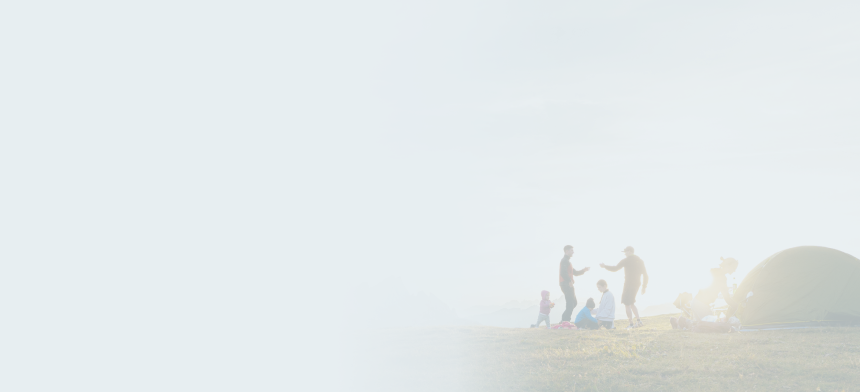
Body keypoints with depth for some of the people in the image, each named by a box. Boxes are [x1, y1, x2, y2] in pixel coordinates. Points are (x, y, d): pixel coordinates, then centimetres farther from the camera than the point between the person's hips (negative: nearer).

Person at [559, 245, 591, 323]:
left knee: (573, 302, 13)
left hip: (568, 285, 10)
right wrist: (569, 281, -23)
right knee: (571, 303, -12)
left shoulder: (567, 261, 24)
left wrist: (584, 270, 16)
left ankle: (564, 320, 14)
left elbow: (575, 273, 26)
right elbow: (563, 273, -23)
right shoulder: (564, 260, -9)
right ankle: (565, 322, -13)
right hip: (566, 284, -10)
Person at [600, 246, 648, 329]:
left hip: (629, 284, -8)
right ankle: (638, 321, 14)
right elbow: (645, 274, 13)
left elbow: (615, 268, -9)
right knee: (631, 303, 21)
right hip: (636, 284, 8)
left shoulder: (626, 260, -9)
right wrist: (644, 287, 19)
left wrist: (604, 266, 6)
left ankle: (631, 324, -2)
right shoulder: (640, 261, 12)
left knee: (627, 304, -1)